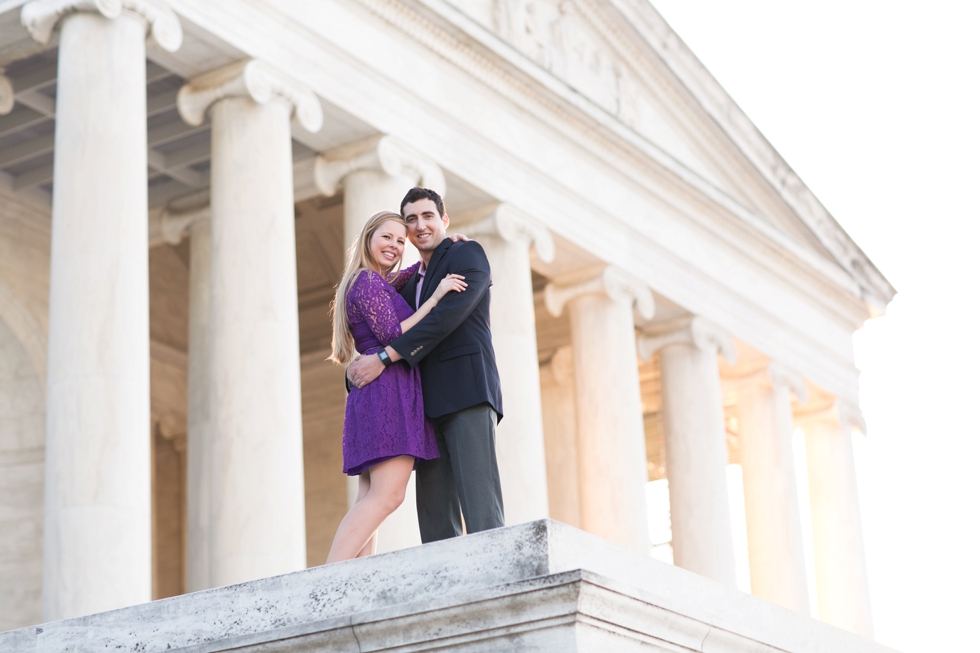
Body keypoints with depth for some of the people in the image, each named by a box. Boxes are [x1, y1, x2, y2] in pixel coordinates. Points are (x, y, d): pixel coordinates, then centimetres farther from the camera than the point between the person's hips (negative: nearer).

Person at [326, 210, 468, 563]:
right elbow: (393, 336, -13)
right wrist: (436, 296, -14)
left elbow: (409, 274, 40)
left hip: (374, 397, 11)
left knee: (370, 501, 1)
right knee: (386, 495, -20)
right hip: (388, 388, -11)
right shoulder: (369, 282, -5)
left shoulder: (380, 282, 24)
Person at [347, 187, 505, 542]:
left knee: (478, 498, -17)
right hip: (429, 405, 7)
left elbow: (447, 316, -12)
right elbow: (381, 333, 24)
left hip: (466, 390, -7)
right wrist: (357, 367, 1)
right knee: (434, 510, -2)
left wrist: (384, 358, -16)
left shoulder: (467, 254, 3)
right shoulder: (410, 283, 26)